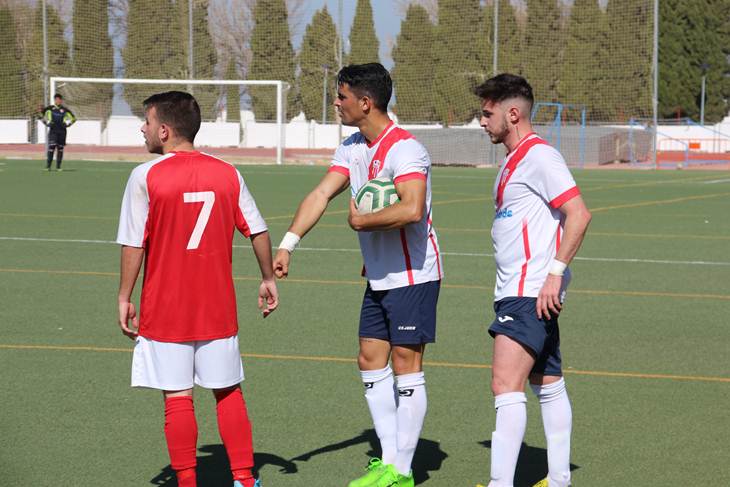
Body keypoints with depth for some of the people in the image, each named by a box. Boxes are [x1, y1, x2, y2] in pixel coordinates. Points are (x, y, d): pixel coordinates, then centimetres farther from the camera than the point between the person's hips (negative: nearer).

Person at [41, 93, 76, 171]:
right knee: (51, 147, -13)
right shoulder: (50, 108, 4)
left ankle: (58, 167, 9)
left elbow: (73, 118, 16)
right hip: (53, 130, -2)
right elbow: (41, 115, 12)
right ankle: (48, 166, -9)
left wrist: (67, 124, 4)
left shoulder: (64, 110, 7)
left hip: (62, 131, 2)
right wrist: (47, 123, 3)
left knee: (60, 148, 3)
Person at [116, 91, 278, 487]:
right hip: (218, 307, 4)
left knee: (177, 398, 2)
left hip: (165, 309, -4)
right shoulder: (226, 173, 1)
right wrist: (268, 279, 19)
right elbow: (258, 231, 6)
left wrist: (124, 298, 0)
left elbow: (133, 245, -10)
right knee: (228, 392, 13)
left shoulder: (146, 176, -10)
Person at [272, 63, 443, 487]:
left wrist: (361, 221, -20)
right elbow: (321, 194, 1)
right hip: (379, 277, 9)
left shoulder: (404, 149, -21)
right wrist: (288, 244, -11)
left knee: (406, 366, -3)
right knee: (371, 362, 9)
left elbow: (412, 209, -35)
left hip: (413, 276, -9)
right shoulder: (352, 149, 8)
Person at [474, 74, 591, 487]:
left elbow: (579, 214, -20)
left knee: (507, 386, -16)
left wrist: (555, 273, -24)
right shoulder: (515, 160, 18)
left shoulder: (540, 156, -12)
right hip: (518, 292, 11)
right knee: (548, 385, 14)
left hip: (532, 294, -11)